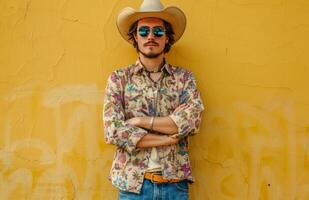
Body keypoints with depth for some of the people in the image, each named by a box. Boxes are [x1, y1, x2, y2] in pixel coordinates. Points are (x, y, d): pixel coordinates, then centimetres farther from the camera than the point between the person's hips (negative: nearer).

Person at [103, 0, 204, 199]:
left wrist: (139, 121, -12)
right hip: (133, 183, -1)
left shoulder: (184, 77, 3)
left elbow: (191, 121, -11)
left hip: (176, 183, 1)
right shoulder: (119, 78, 0)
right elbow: (113, 132, -10)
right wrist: (171, 138, -11)